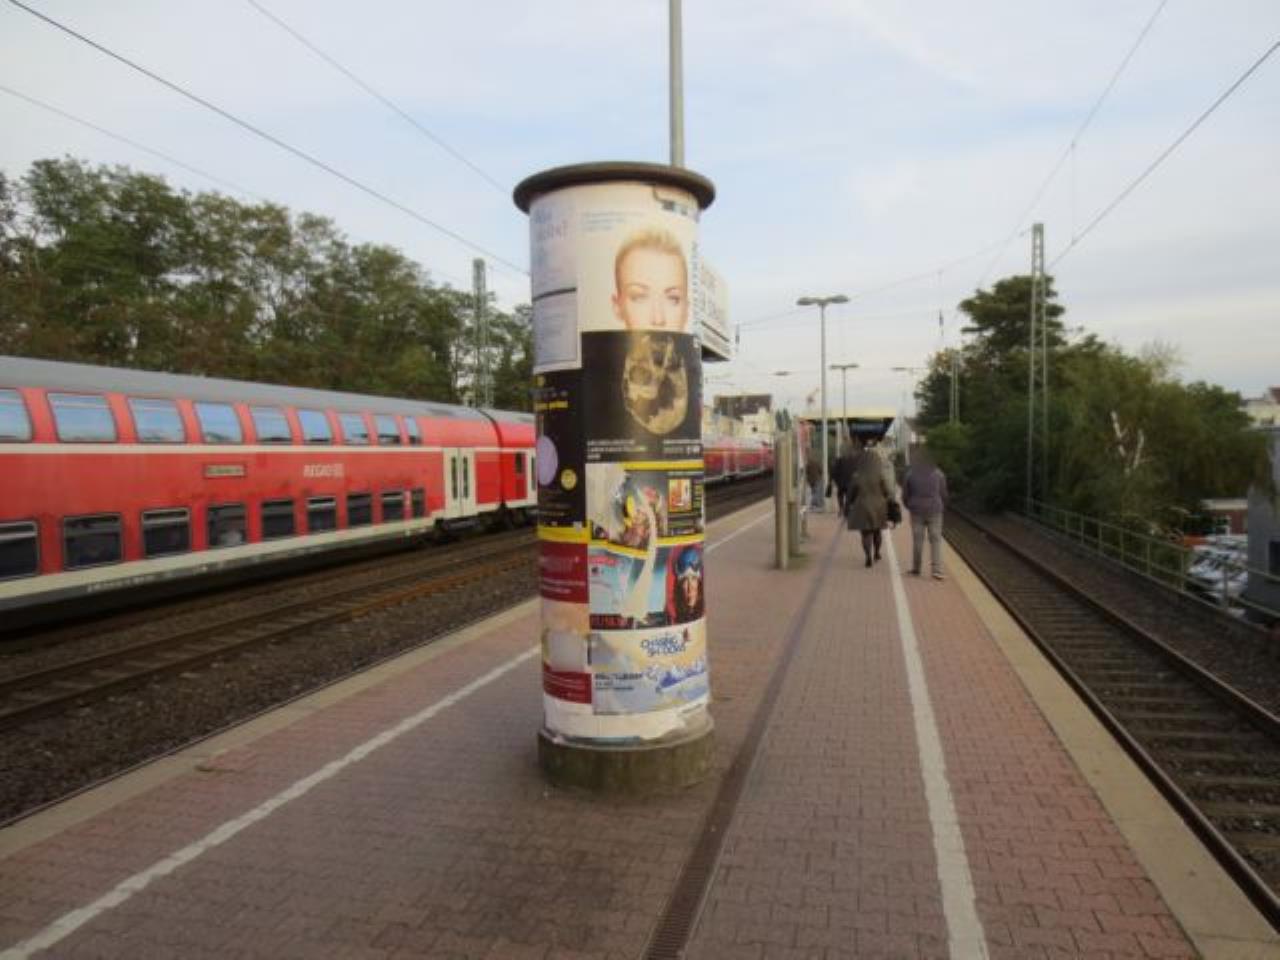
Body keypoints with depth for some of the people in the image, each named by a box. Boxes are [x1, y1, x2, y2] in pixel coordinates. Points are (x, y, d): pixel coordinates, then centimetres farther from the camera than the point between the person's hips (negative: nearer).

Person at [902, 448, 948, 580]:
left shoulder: (910, 474, -2)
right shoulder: (938, 474, -1)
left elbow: (905, 495, 3)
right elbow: (944, 494, 4)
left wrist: (909, 506, 21)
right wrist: (941, 506, 22)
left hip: (917, 511, 0)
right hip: (934, 511, 0)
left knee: (917, 540, 9)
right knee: (936, 540, 1)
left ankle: (916, 568, 18)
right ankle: (937, 570, -6)